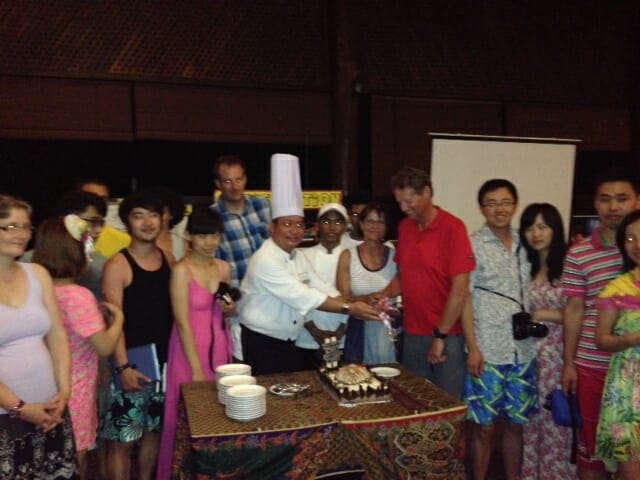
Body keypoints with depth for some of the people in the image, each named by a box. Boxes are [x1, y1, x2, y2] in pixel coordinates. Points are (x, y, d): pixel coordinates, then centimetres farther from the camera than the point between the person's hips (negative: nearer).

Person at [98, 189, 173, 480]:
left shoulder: (168, 259, 6)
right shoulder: (117, 266, -11)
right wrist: (123, 367, -21)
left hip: (164, 360, 6)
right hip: (131, 364, -5)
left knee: (154, 430, 18)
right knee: (123, 439, 1)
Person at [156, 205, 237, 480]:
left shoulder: (224, 268, 4)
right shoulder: (181, 270, -14)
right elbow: (182, 323, -16)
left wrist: (231, 308, -6)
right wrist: (197, 369, -17)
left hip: (219, 346, 6)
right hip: (190, 348, -6)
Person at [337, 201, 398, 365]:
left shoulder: (395, 256, 2)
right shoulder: (348, 256, 0)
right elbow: (344, 298, -4)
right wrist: (366, 300, -22)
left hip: (390, 330, 1)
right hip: (360, 331, 0)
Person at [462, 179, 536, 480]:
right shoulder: (473, 245, -5)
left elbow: (529, 294, 18)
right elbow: (464, 299, -7)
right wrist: (472, 348, -12)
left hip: (523, 351, 4)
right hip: (487, 351, -4)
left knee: (515, 424, 15)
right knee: (483, 427, 5)